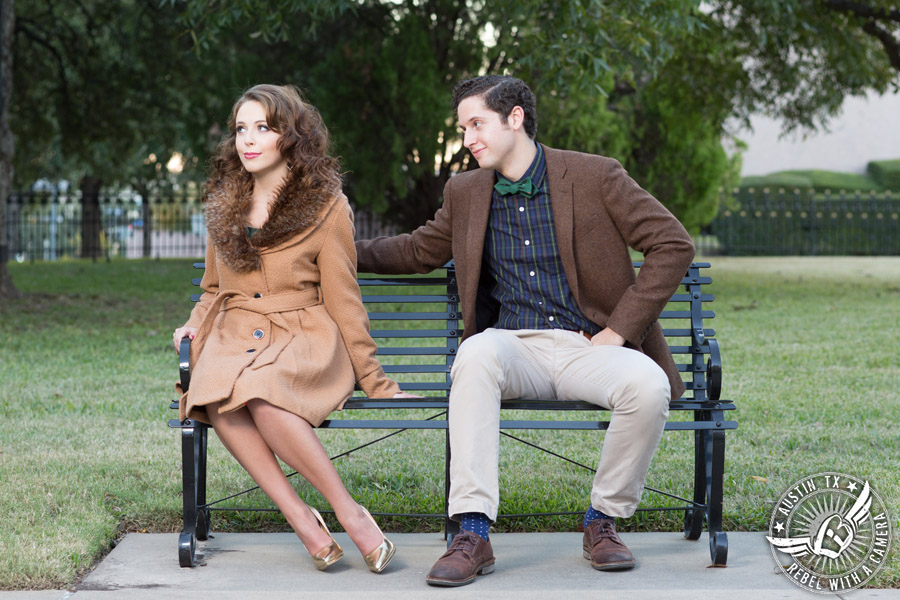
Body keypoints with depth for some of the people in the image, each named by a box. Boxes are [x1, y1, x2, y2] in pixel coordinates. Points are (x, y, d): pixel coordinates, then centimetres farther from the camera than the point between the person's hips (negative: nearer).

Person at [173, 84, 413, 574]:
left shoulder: (326, 207, 2)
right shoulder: (224, 207, 16)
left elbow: (343, 301, 4)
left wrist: (374, 382, 2)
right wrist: (194, 324, 7)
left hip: (304, 337, -4)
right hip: (235, 334, 4)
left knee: (260, 393, -39)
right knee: (216, 397, -34)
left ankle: (347, 509, -27)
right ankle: (301, 519, -30)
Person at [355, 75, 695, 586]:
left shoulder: (595, 176, -2)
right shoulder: (466, 193, 13)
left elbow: (674, 246, -4)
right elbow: (417, 251, 30)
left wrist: (618, 330, -9)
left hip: (587, 347, -2)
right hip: (517, 349, 2)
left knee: (648, 386, -34)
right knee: (477, 353, -34)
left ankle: (604, 520, -8)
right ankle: (473, 534, -36)